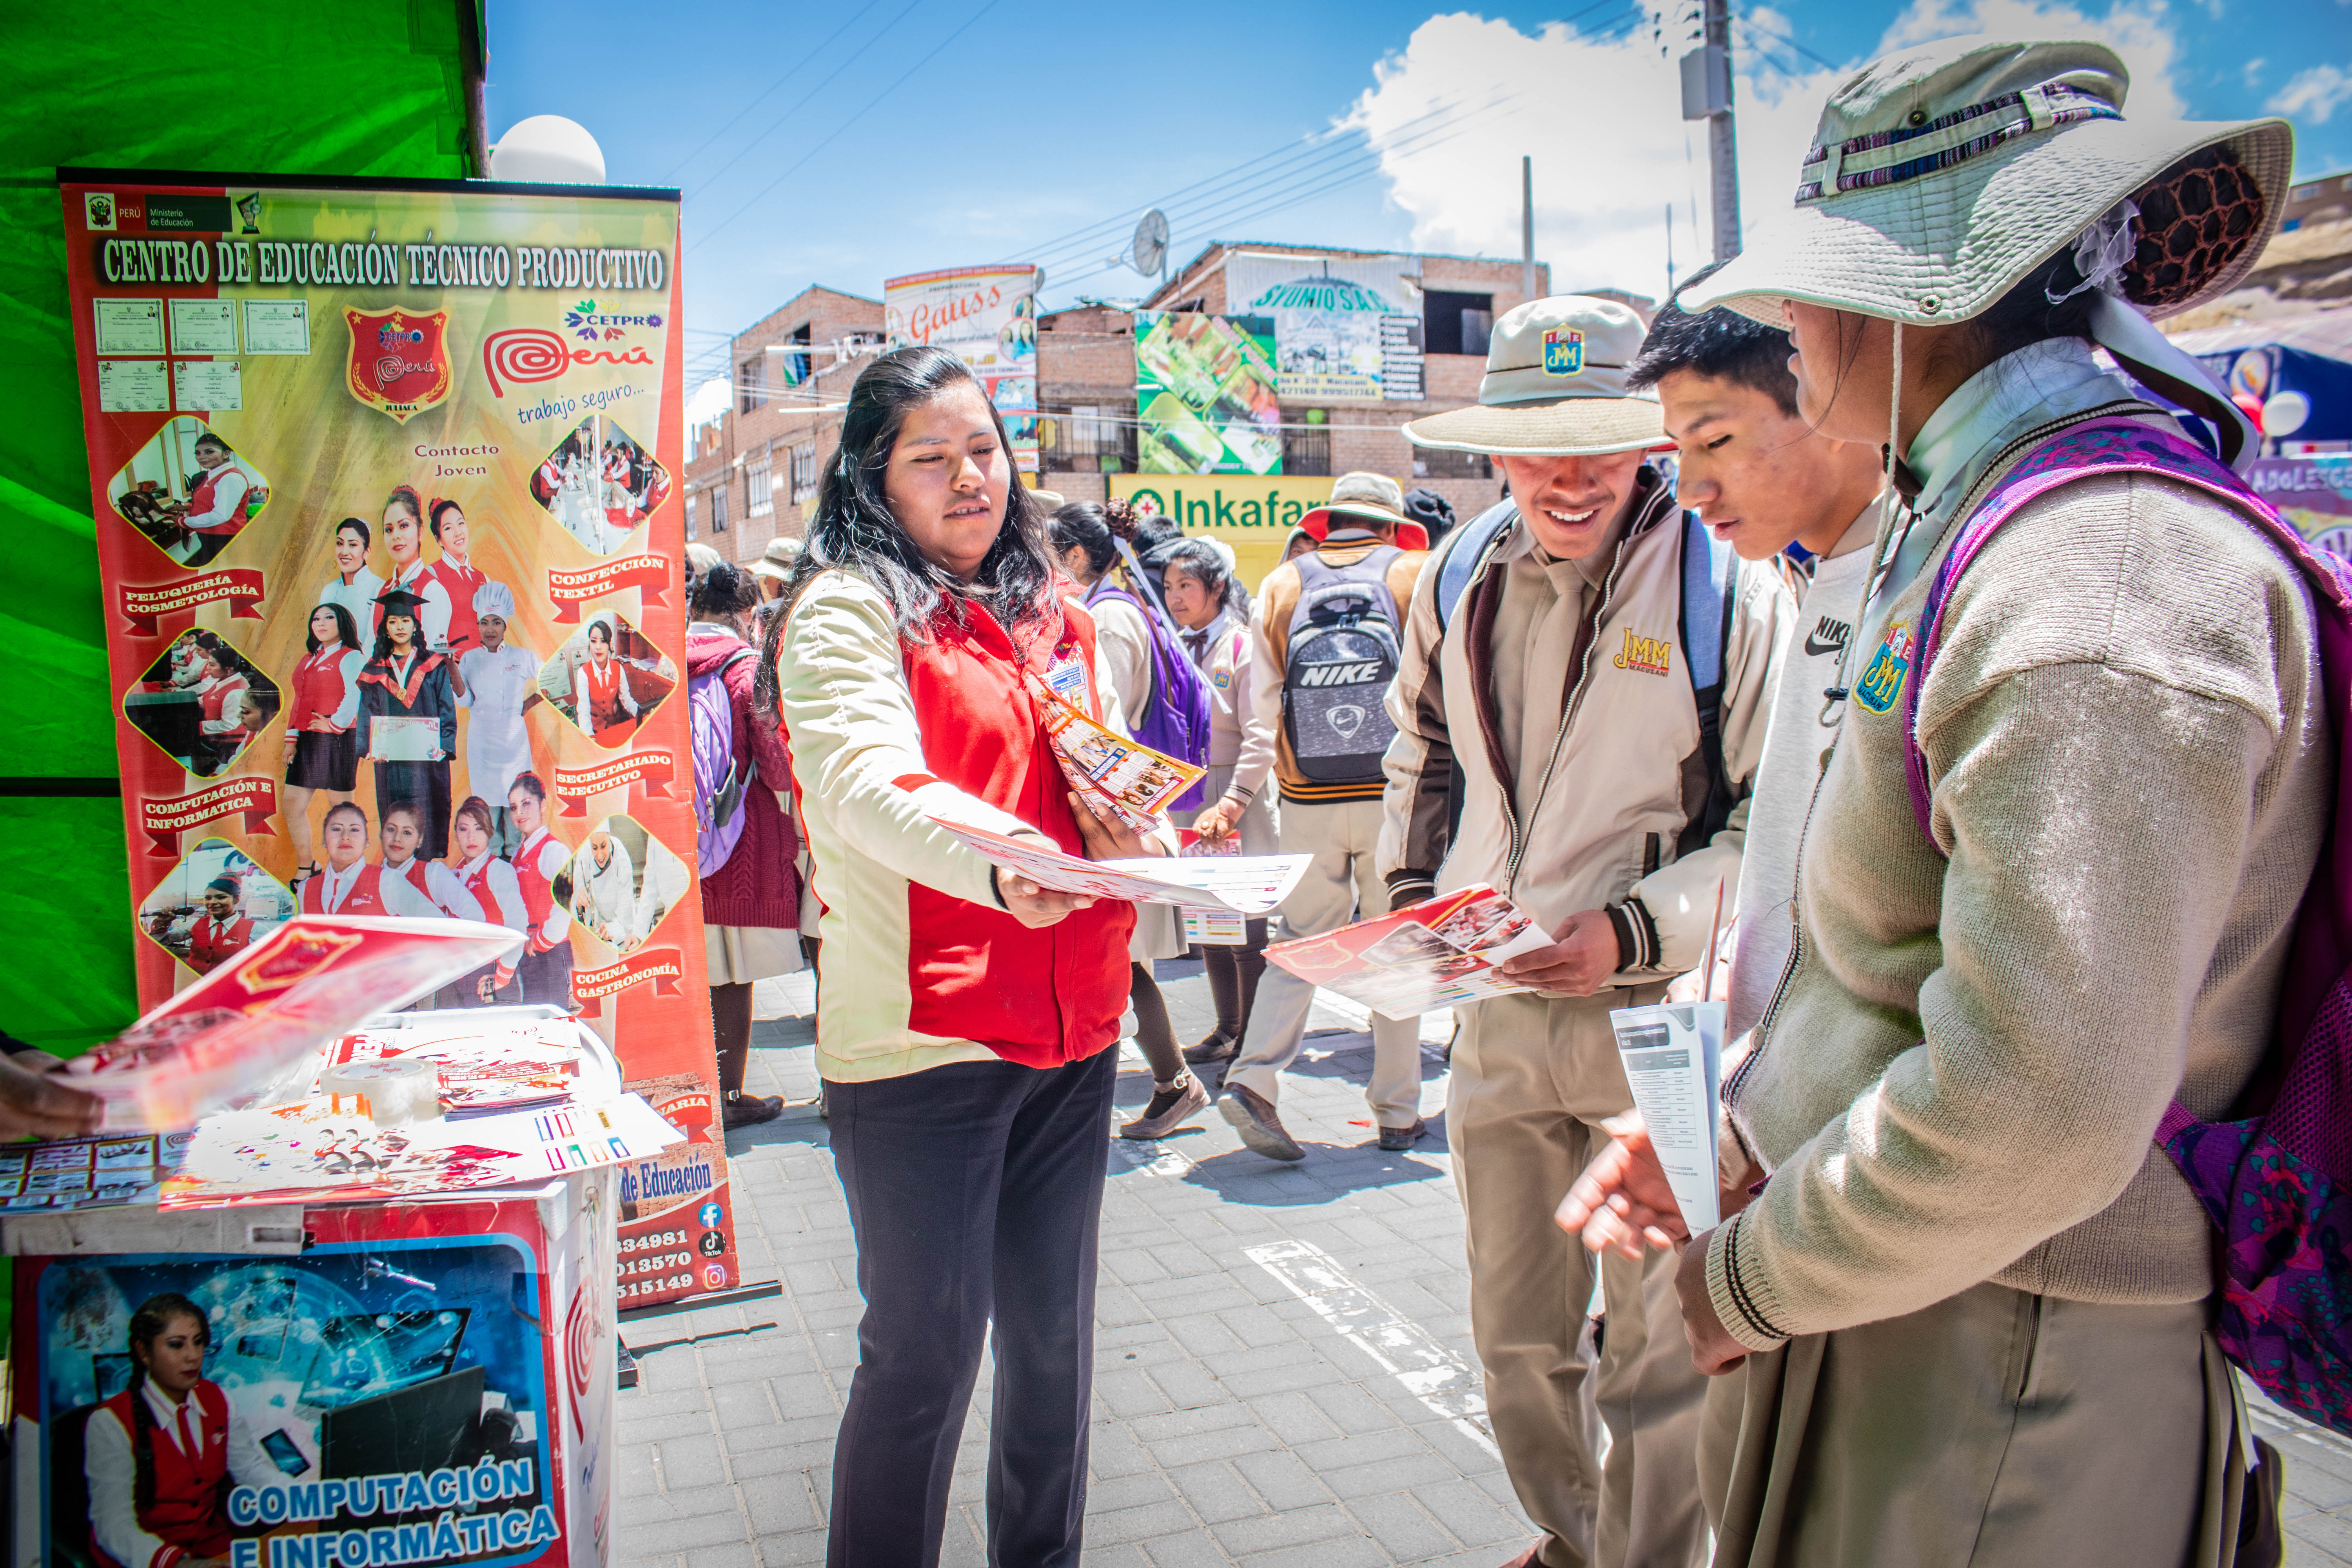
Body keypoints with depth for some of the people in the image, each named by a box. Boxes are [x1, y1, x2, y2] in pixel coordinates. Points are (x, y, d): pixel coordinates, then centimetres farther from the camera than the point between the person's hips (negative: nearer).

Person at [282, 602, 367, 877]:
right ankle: (306, 867, 15)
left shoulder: (351, 657, -4)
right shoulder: (309, 660, 19)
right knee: (292, 805, 4)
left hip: (337, 741, -8)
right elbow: (298, 700, 19)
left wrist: (335, 724, -15)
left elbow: (355, 697, -16)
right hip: (307, 741, 8)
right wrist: (292, 739, 12)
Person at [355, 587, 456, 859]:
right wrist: (371, 747, -7)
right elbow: (367, 714, 10)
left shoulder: (433, 666, 6)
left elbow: (447, 709, 3)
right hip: (389, 760, 2)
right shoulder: (375, 671, 11)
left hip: (427, 757, -2)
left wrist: (444, 745, -11)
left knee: (429, 819, -6)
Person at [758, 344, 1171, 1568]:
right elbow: (866, 783, -24)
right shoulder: (845, 609, -7)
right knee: (926, 1355, 2)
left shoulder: (1051, 613, 14)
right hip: (922, 1035, -6)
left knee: (1053, 1331, 18)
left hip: (1070, 1023, 7)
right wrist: (997, 863, -42)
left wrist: (1137, 833, -8)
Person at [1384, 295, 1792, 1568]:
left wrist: (1634, 931, -22)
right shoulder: (1461, 577, 5)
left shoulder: (1730, 590, -11)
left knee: (1658, 1361, 7)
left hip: (1661, 1019, -5)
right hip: (1493, 1010, 5)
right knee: (1515, 1338, 20)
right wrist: (1408, 894, 9)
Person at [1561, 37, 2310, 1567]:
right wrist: (1739, 1197, 8)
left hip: (1988, 1387, -8)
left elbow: (2037, 1111, -29)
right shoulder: (1985, 535, 10)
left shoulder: (2105, 581, -23)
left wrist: (1746, 1282, -15)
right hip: (1878, 1310, 8)